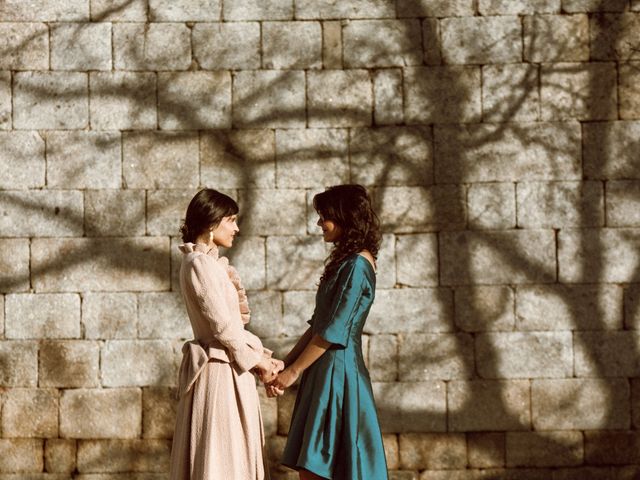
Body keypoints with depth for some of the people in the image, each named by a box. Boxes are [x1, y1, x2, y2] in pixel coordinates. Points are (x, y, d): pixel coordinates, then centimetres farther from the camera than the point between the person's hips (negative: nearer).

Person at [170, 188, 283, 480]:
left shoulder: (210, 262, 15)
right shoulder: (200, 264, -15)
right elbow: (223, 326, -17)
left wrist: (262, 357, 5)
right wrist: (259, 361, -6)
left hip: (228, 369, 10)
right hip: (220, 372, -10)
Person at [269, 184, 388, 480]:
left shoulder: (357, 265, -14)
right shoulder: (345, 262, 16)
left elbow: (333, 332, -17)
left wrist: (292, 372, -10)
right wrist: (284, 364, 11)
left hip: (338, 370, -9)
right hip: (325, 373, 9)